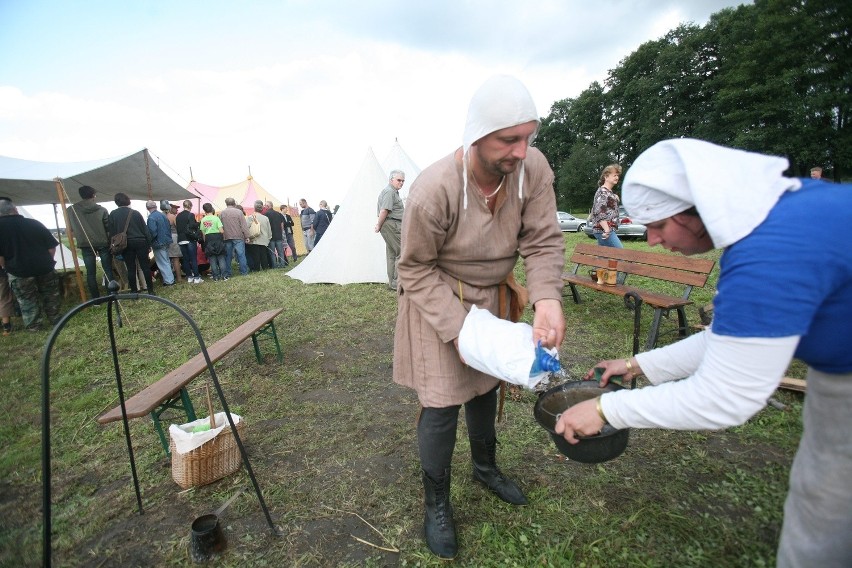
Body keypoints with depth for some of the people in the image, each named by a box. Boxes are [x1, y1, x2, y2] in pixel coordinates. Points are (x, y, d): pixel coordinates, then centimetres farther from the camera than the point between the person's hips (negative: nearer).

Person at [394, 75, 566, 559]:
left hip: (491, 296, 5)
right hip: (437, 299, -5)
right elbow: (416, 270, -20)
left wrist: (547, 299, -31)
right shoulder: (434, 189, -31)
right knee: (442, 402, -1)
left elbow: (544, 242, -13)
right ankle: (437, 504, 27)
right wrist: (458, 328, -24)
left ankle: (486, 467, 49)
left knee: (486, 385, 21)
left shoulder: (533, 167, -18)